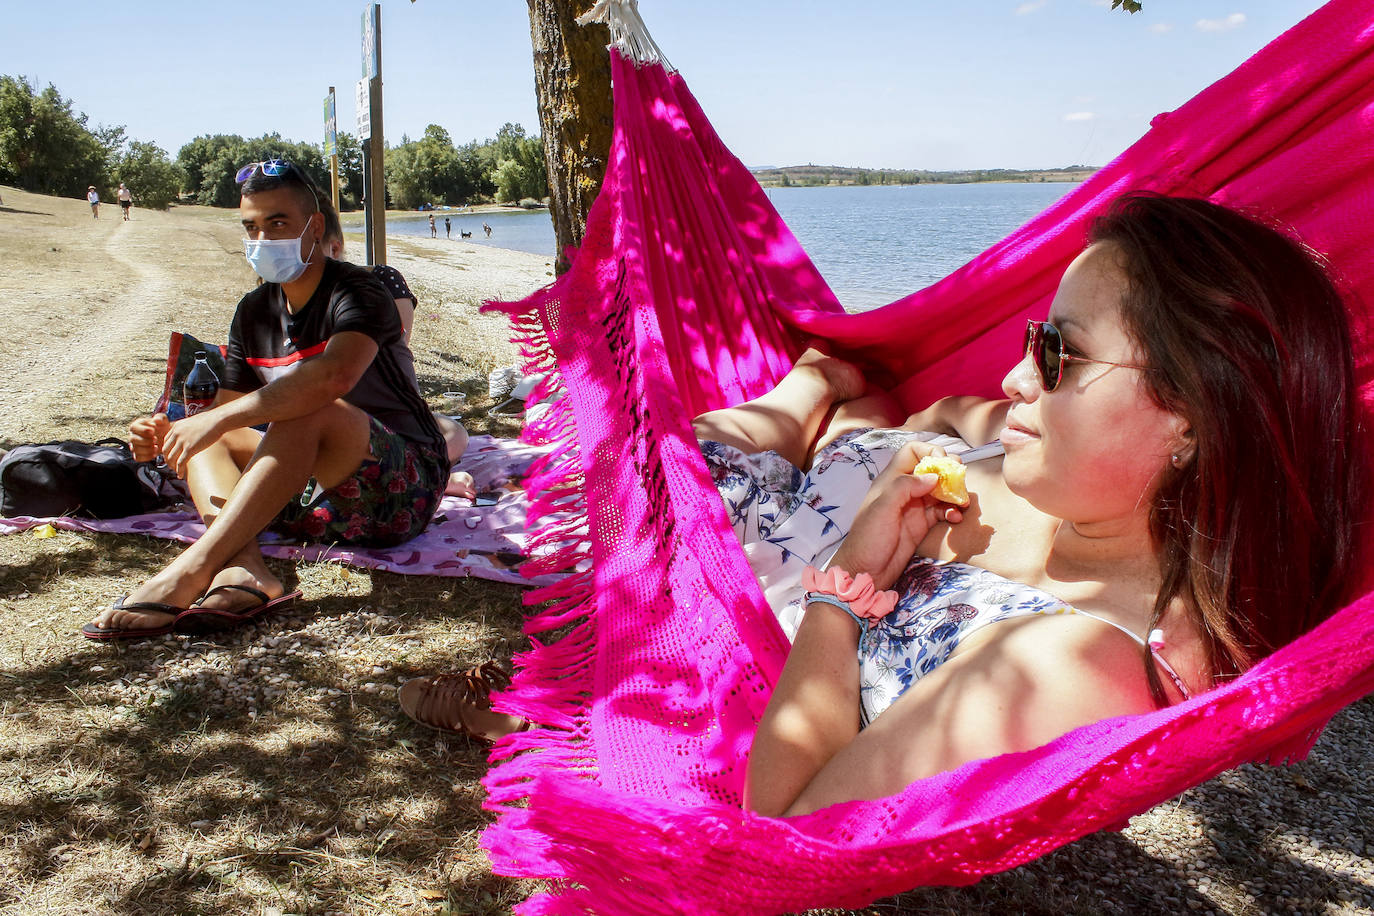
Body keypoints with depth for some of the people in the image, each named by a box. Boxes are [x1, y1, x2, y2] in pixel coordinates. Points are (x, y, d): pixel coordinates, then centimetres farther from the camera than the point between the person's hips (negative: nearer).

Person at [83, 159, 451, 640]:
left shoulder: (358, 293, -13)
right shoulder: (253, 312, 11)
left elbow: (335, 375, -34)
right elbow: (226, 407, 10)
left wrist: (217, 420, -34)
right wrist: (168, 433, -12)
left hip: (406, 488, -7)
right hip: (317, 497, 8)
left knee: (308, 412, -32)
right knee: (204, 440, -3)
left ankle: (189, 572, -38)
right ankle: (244, 569, -31)